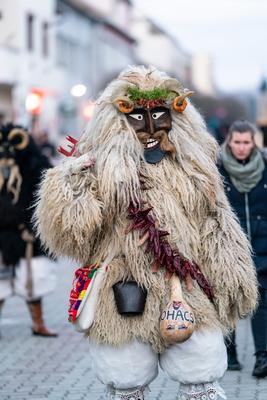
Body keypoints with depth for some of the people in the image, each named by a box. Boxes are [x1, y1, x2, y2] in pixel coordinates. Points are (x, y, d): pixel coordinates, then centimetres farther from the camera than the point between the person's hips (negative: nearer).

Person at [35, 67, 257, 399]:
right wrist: (72, 180, -20)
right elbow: (68, 233, -9)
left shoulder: (193, 166, 10)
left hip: (191, 301, 2)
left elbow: (218, 231, 14)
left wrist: (234, 282, 10)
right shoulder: (101, 167, -2)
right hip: (122, 307, -2)